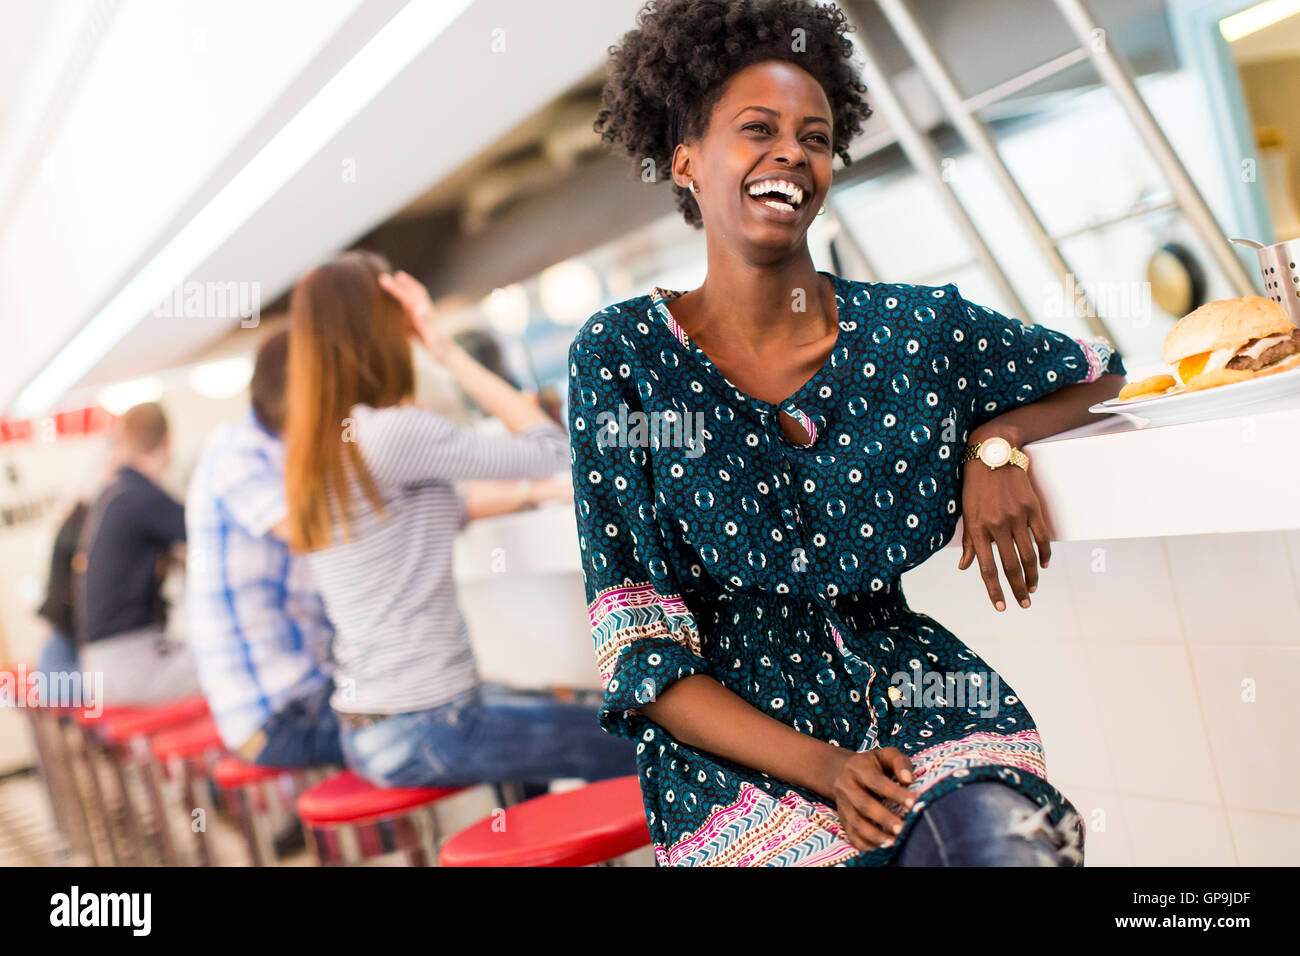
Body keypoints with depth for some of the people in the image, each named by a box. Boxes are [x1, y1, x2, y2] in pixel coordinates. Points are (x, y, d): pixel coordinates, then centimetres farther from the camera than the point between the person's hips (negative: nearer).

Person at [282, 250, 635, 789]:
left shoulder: (316, 454, 8)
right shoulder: (393, 431, -20)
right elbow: (552, 450, -12)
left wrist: (530, 494, 15)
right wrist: (447, 351, -11)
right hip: (425, 730, -9)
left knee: (554, 714, 27)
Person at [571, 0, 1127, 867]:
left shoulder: (917, 329, 0)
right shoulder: (621, 357, -5)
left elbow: (1099, 372, 19)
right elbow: (638, 647, -6)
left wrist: (997, 441, -3)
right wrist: (818, 767, -17)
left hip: (913, 696, 2)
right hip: (732, 740, -1)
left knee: (1013, 842, -26)